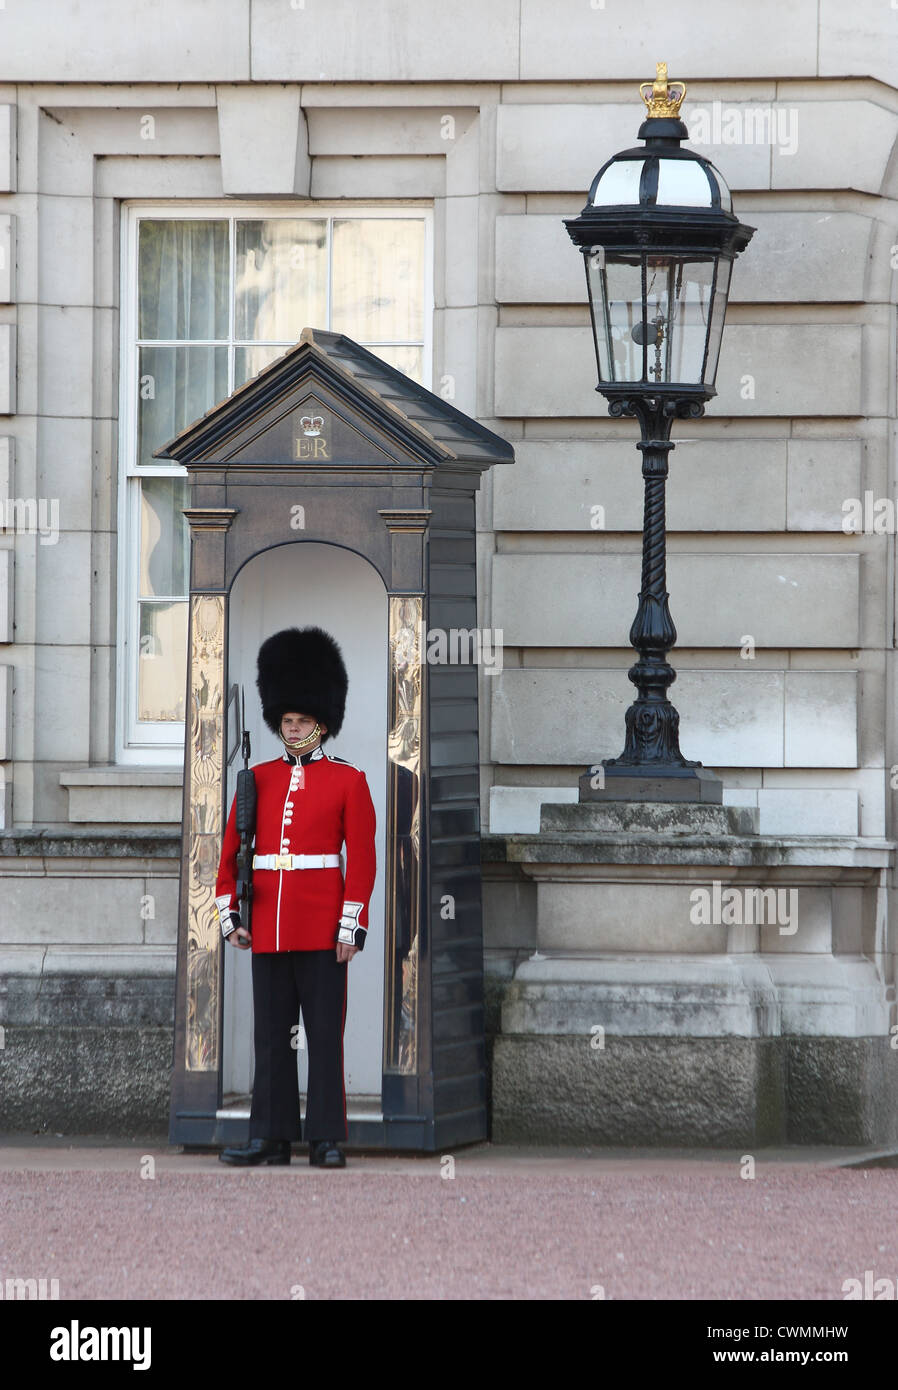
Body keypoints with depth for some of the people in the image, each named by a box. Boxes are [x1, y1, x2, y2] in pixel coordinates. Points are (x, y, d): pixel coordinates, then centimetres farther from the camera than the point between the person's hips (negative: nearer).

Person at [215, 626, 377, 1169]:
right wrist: (230, 915, 4)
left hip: (322, 932, -3)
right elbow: (230, 852, 13)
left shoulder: (348, 780, 1)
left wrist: (352, 928, -10)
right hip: (268, 930, 3)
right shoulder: (258, 780, 11)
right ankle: (271, 1138, 8)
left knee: (325, 1033, -1)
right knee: (271, 1034, 5)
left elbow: (363, 859, -3)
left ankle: (328, 1139, 2)